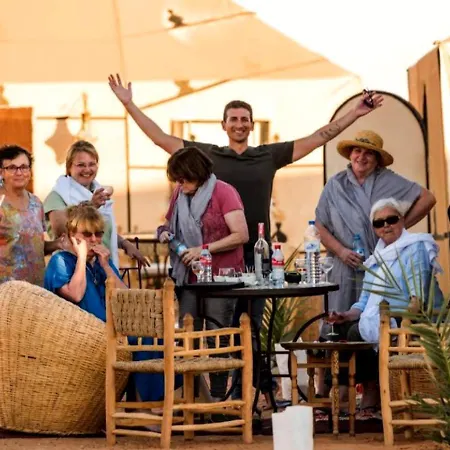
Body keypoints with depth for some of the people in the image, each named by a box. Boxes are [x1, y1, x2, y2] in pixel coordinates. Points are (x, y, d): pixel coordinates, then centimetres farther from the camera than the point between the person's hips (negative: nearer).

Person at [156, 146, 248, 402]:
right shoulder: (180, 195, 9)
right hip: (189, 277, 6)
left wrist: (204, 249, -20)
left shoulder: (223, 192, -9)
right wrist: (165, 233, 1)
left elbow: (242, 235, -16)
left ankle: (217, 396, 5)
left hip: (220, 276, -6)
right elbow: (170, 224, 25)